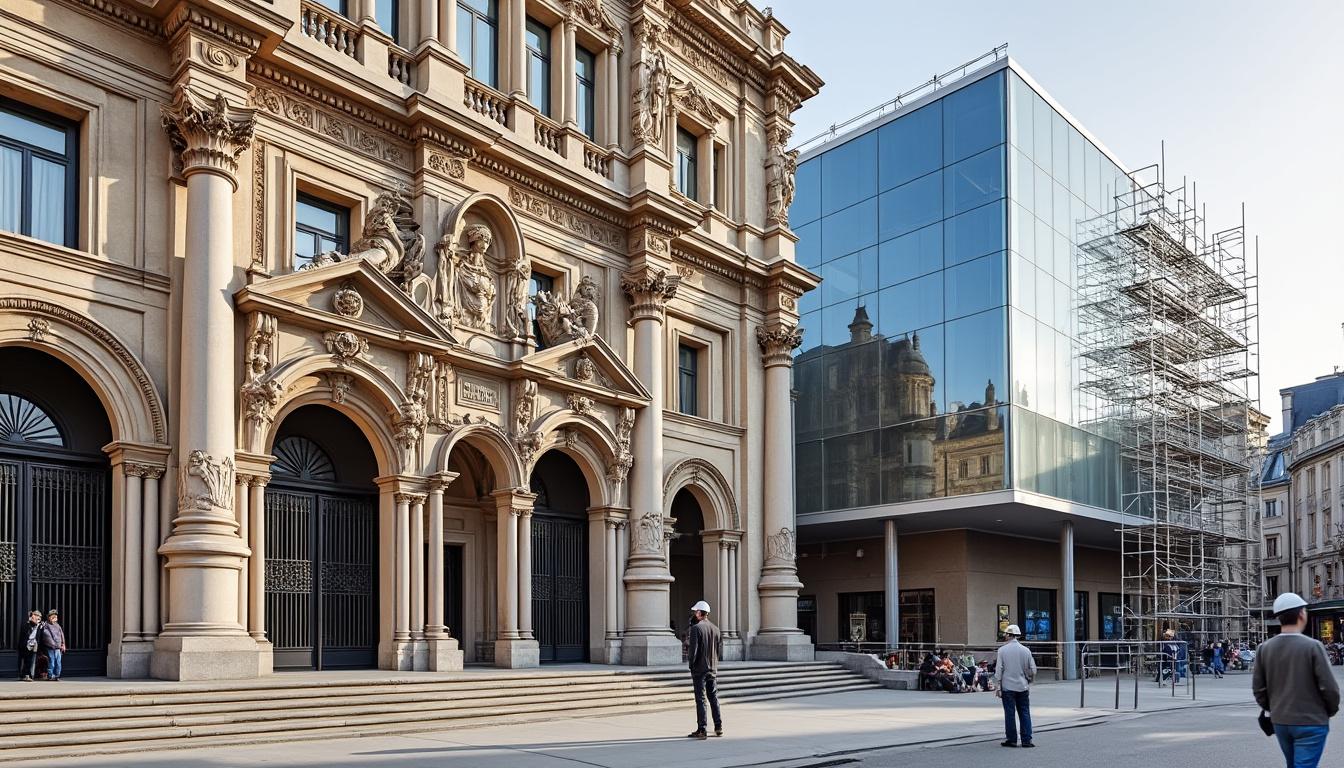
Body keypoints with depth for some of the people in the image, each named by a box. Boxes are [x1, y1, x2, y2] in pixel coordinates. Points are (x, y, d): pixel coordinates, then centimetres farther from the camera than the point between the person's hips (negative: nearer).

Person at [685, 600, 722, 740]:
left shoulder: (696, 628, -13)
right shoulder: (715, 628, 8)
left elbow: (693, 649, -18)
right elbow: (720, 650, 10)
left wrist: (690, 662, -4)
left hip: (699, 669, -6)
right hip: (713, 669, 6)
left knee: (700, 699, -3)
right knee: (713, 697, 14)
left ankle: (701, 730, -2)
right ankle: (718, 727, 17)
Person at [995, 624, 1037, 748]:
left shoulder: (1002, 650, -6)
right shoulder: (1026, 650, 2)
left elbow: (998, 670, -7)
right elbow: (1033, 670, 6)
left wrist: (997, 687, -1)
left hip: (1007, 687, -2)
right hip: (1023, 687, 3)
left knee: (1010, 713, 3)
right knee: (1025, 713, 6)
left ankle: (1011, 740, 6)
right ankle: (1026, 740, 4)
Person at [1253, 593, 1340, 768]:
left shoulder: (1265, 648, 0)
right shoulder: (1313, 646, -14)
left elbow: (1258, 688, 3)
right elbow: (1329, 687, -12)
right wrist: (1331, 711, 7)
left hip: (1280, 722, 5)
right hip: (1310, 722, -5)